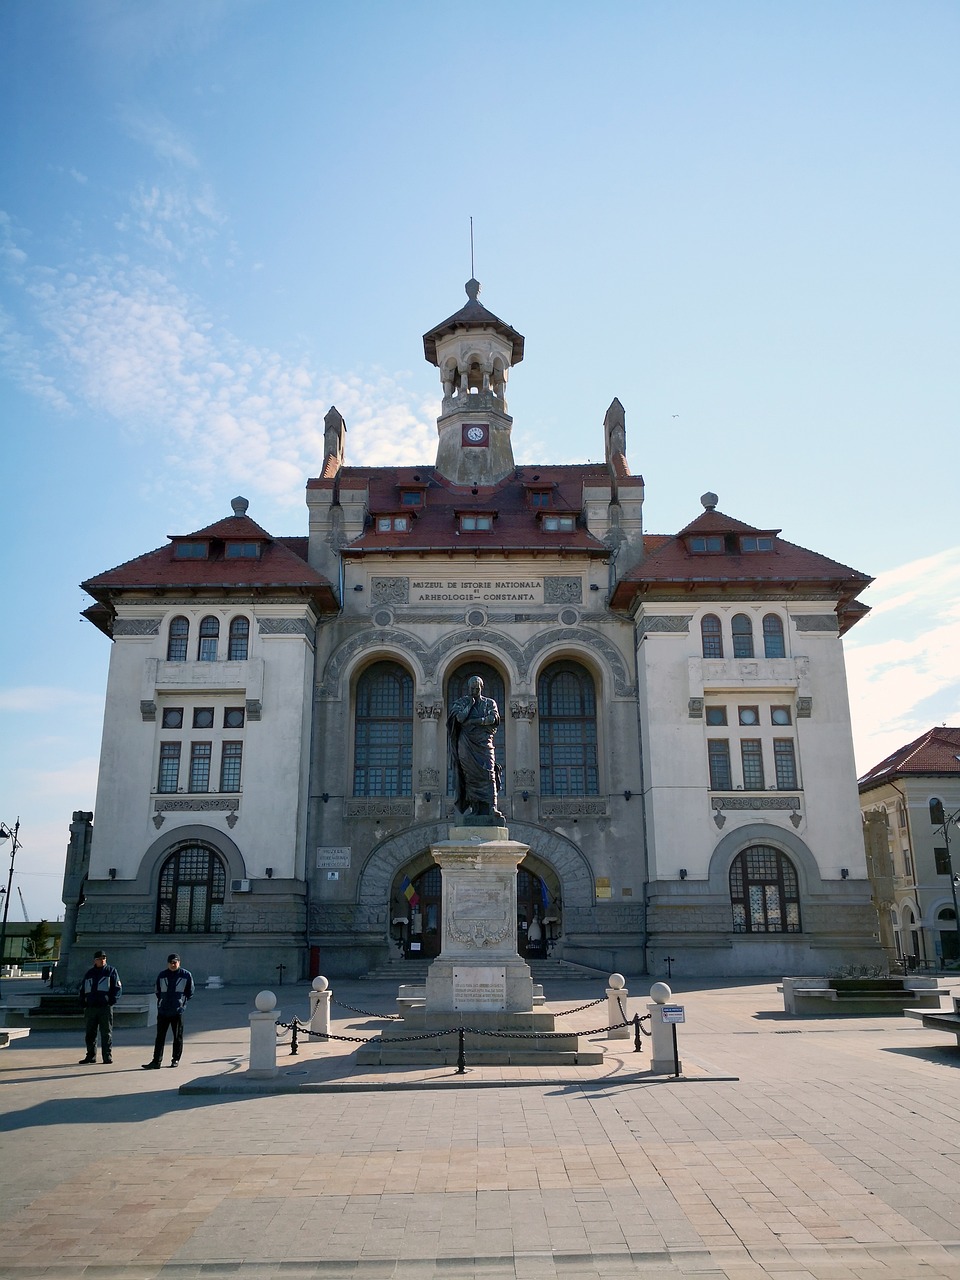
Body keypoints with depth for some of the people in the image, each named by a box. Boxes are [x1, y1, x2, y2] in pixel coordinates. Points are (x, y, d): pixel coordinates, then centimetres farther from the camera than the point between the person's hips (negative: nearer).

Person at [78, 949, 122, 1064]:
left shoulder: (111, 971, 4)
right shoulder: (89, 973, 16)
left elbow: (117, 988, 0)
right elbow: (82, 990, 20)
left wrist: (112, 1000, -11)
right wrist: (82, 1003, 7)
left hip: (105, 1007, -4)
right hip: (90, 1008, 4)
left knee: (106, 1033, -2)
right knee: (90, 1033, 8)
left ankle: (107, 1056, 3)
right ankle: (90, 1056, 20)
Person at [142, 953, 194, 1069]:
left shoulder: (186, 975, -1)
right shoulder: (161, 975, 5)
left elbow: (190, 992, 8)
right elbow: (158, 991, 18)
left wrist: (181, 1001, 3)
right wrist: (162, 1001, 11)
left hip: (178, 1011, -2)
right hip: (162, 1011, 2)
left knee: (178, 1037, 6)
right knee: (160, 1037, 1)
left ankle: (176, 1059, 17)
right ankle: (156, 1061, 2)